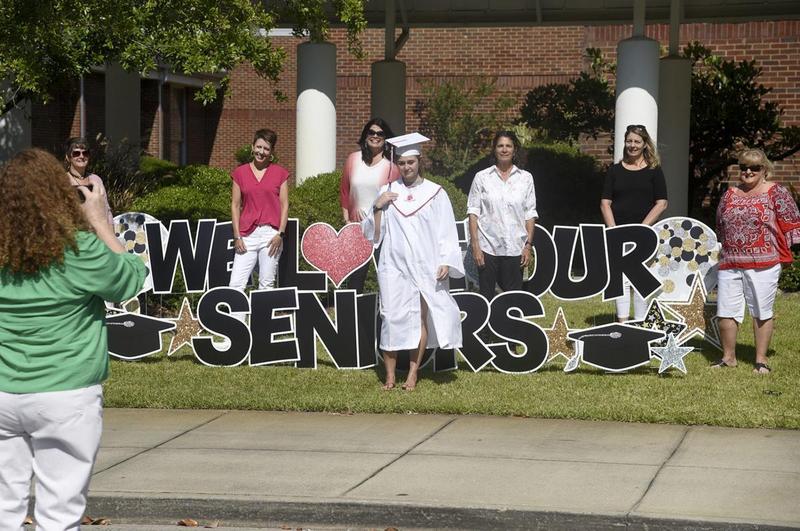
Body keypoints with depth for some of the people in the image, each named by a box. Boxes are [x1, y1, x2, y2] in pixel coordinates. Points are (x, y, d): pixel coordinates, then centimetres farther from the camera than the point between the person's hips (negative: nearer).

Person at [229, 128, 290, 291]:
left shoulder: (280, 173, 6)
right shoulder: (240, 173, 9)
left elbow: (284, 205, 4)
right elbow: (235, 205, 8)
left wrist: (280, 234, -6)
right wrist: (237, 236, 0)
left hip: (271, 234, -1)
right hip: (247, 235, 1)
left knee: (267, 284, 1)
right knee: (235, 285, -8)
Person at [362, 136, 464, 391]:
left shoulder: (435, 193, 3)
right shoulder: (387, 192, 8)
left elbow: (446, 232, 2)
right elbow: (373, 233, 9)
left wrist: (445, 262, -8)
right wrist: (378, 207, -6)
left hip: (425, 266, -1)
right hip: (394, 265, 1)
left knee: (421, 317, 0)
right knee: (392, 317, -5)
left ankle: (413, 373, 7)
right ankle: (390, 375, -2)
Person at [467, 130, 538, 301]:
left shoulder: (526, 178, 7)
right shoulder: (482, 177, 4)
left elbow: (530, 215, 7)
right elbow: (473, 213, 2)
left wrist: (528, 245, 0)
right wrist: (475, 245, -6)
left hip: (515, 248, 1)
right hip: (487, 247, -1)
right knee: (486, 297, 1)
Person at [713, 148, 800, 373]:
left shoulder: (776, 193, -2)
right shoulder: (730, 195, 13)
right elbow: (720, 226, 23)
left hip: (763, 264, -4)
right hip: (730, 263, 5)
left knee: (762, 312, 2)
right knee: (725, 312, 4)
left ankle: (761, 359, 11)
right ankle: (728, 357, 18)